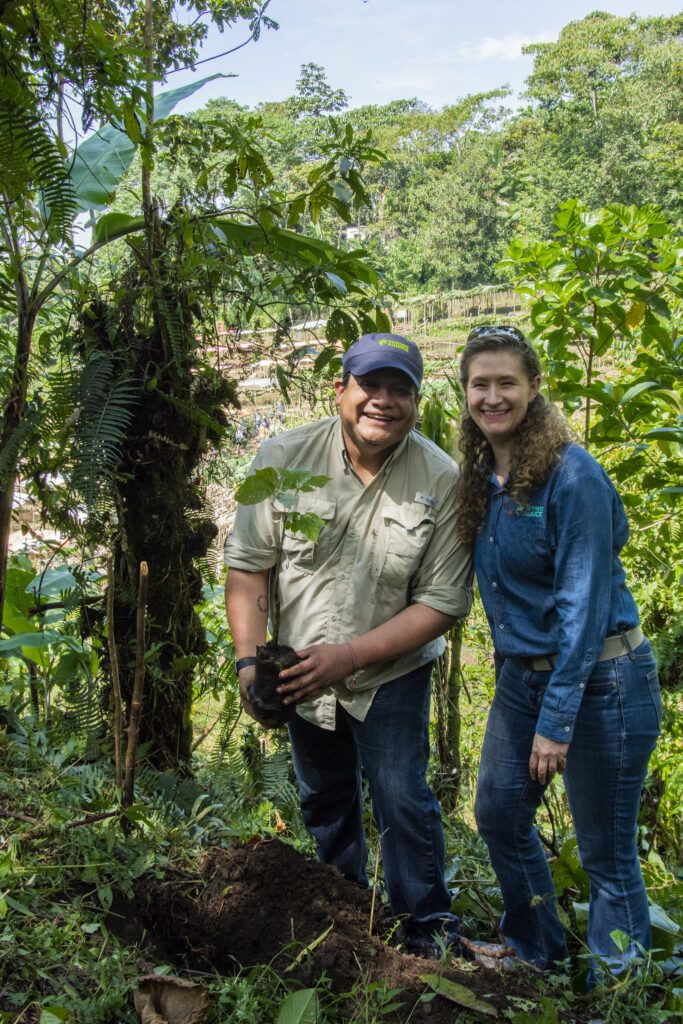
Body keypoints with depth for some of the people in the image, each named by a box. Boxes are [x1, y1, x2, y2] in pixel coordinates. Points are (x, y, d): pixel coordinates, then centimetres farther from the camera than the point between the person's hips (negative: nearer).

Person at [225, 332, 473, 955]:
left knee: (402, 800, -5)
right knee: (324, 801, 18)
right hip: (301, 671, 3)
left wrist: (349, 655, -24)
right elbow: (248, 564, -9)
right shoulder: (286, 457, -13)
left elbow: (444, 601, -17)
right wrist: (250, 659, -19)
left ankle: (430, 934, 18)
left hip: (390, 675, -3)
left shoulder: (442, 480, -17)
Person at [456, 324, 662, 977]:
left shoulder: (572, 474, -18)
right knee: (498, 816, 18)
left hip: (599, 679, -7)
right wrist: (511, 673, 11)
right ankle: (537, 957, 42)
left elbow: (585, 603, -20)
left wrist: (557, 719, -19)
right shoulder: (479, 477, 3)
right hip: (521, 675, 8)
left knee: (606, 853, 5)